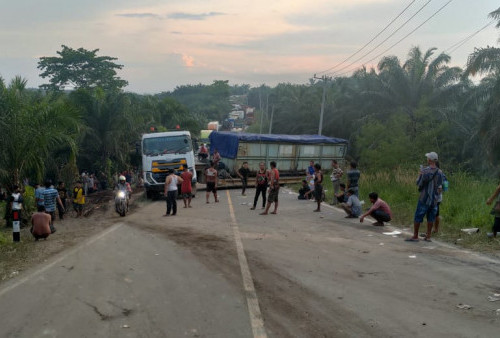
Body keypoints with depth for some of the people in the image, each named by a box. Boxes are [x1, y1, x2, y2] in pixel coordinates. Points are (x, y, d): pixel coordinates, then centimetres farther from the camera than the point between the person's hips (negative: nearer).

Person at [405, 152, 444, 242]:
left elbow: (419, 183, -11)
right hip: (435, 198, 5)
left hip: (424, 198, -5)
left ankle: (415, 236, 7)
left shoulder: (426, 171, -16)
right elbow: (440, 185, 12)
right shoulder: (440, 172, 1)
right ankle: (428, 236, 14)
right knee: (430, 218, 12)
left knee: (418, 217, 3)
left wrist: (420, 174, 5)